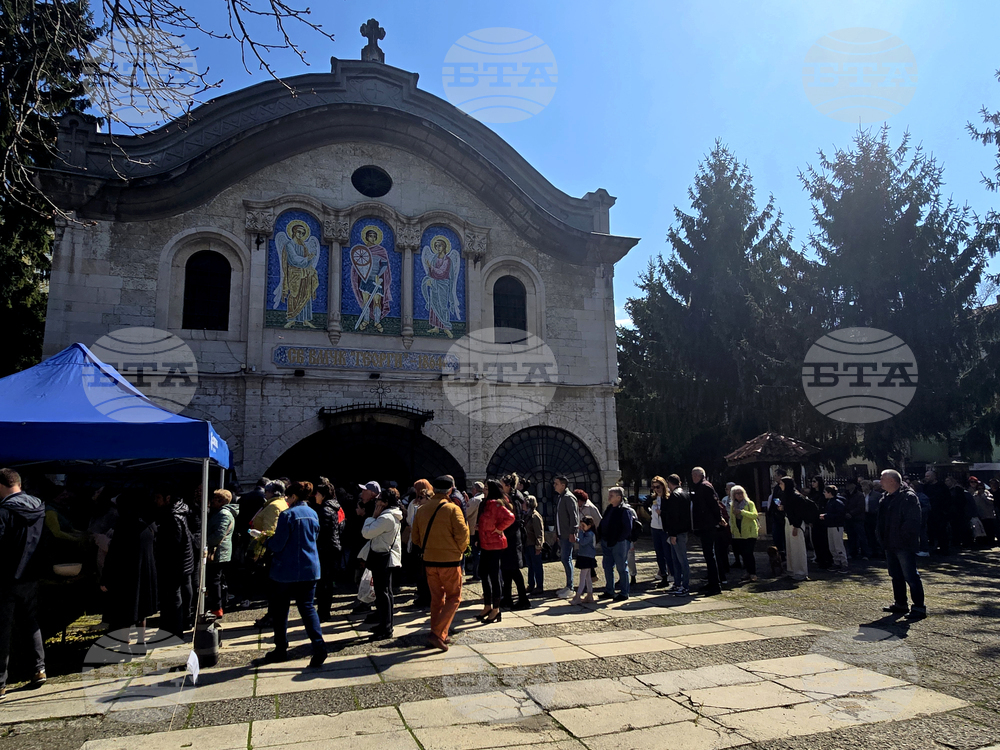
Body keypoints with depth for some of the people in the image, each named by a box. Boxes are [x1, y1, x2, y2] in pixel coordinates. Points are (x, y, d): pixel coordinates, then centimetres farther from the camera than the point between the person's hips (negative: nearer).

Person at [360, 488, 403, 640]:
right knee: (385, 592, 17)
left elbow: (366, 533, -17)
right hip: (388, 557, 10)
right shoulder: (395, 517, 11)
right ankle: (386, 625, 27)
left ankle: (385, 630, 1)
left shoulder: (386, 518, -21)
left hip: (382, 559, -10)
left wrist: (373, 516, -11)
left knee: (382, 593, -5)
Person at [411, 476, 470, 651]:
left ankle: (440, 636, 21)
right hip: (450, 561, -5)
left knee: (436, 598, 16)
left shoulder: (422, 509, 5)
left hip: (429, 561, 5)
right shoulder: (452, 509, -12)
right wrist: (460, 550, 1)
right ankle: (437, 633, -6)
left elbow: (415, 536, 10)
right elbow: (462, 533, -17)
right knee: (454, 598, 5)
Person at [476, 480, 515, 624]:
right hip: (486, 545, 10)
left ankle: (496, 610, 6)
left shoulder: (495, 504, -17)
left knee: (494, 576, -3)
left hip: (495, 545, -10)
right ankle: (488, 607, 25)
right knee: (483, 574, 15)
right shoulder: (486, 503, 13)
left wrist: (498, 529, -18)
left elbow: (509, 517, -29)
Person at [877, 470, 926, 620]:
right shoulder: (887, 498, 14)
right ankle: (900, 604, 26)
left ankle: (919, 608, -1)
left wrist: (901, 535, -17)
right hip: (890, 545, 10)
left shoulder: (908, 497, -15)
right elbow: (882, 520, 22)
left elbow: (912, 521, -22)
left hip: (904, 545, -10)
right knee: (896, 576, 16)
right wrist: (882, 538, 14)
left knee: (911, 577, -6)